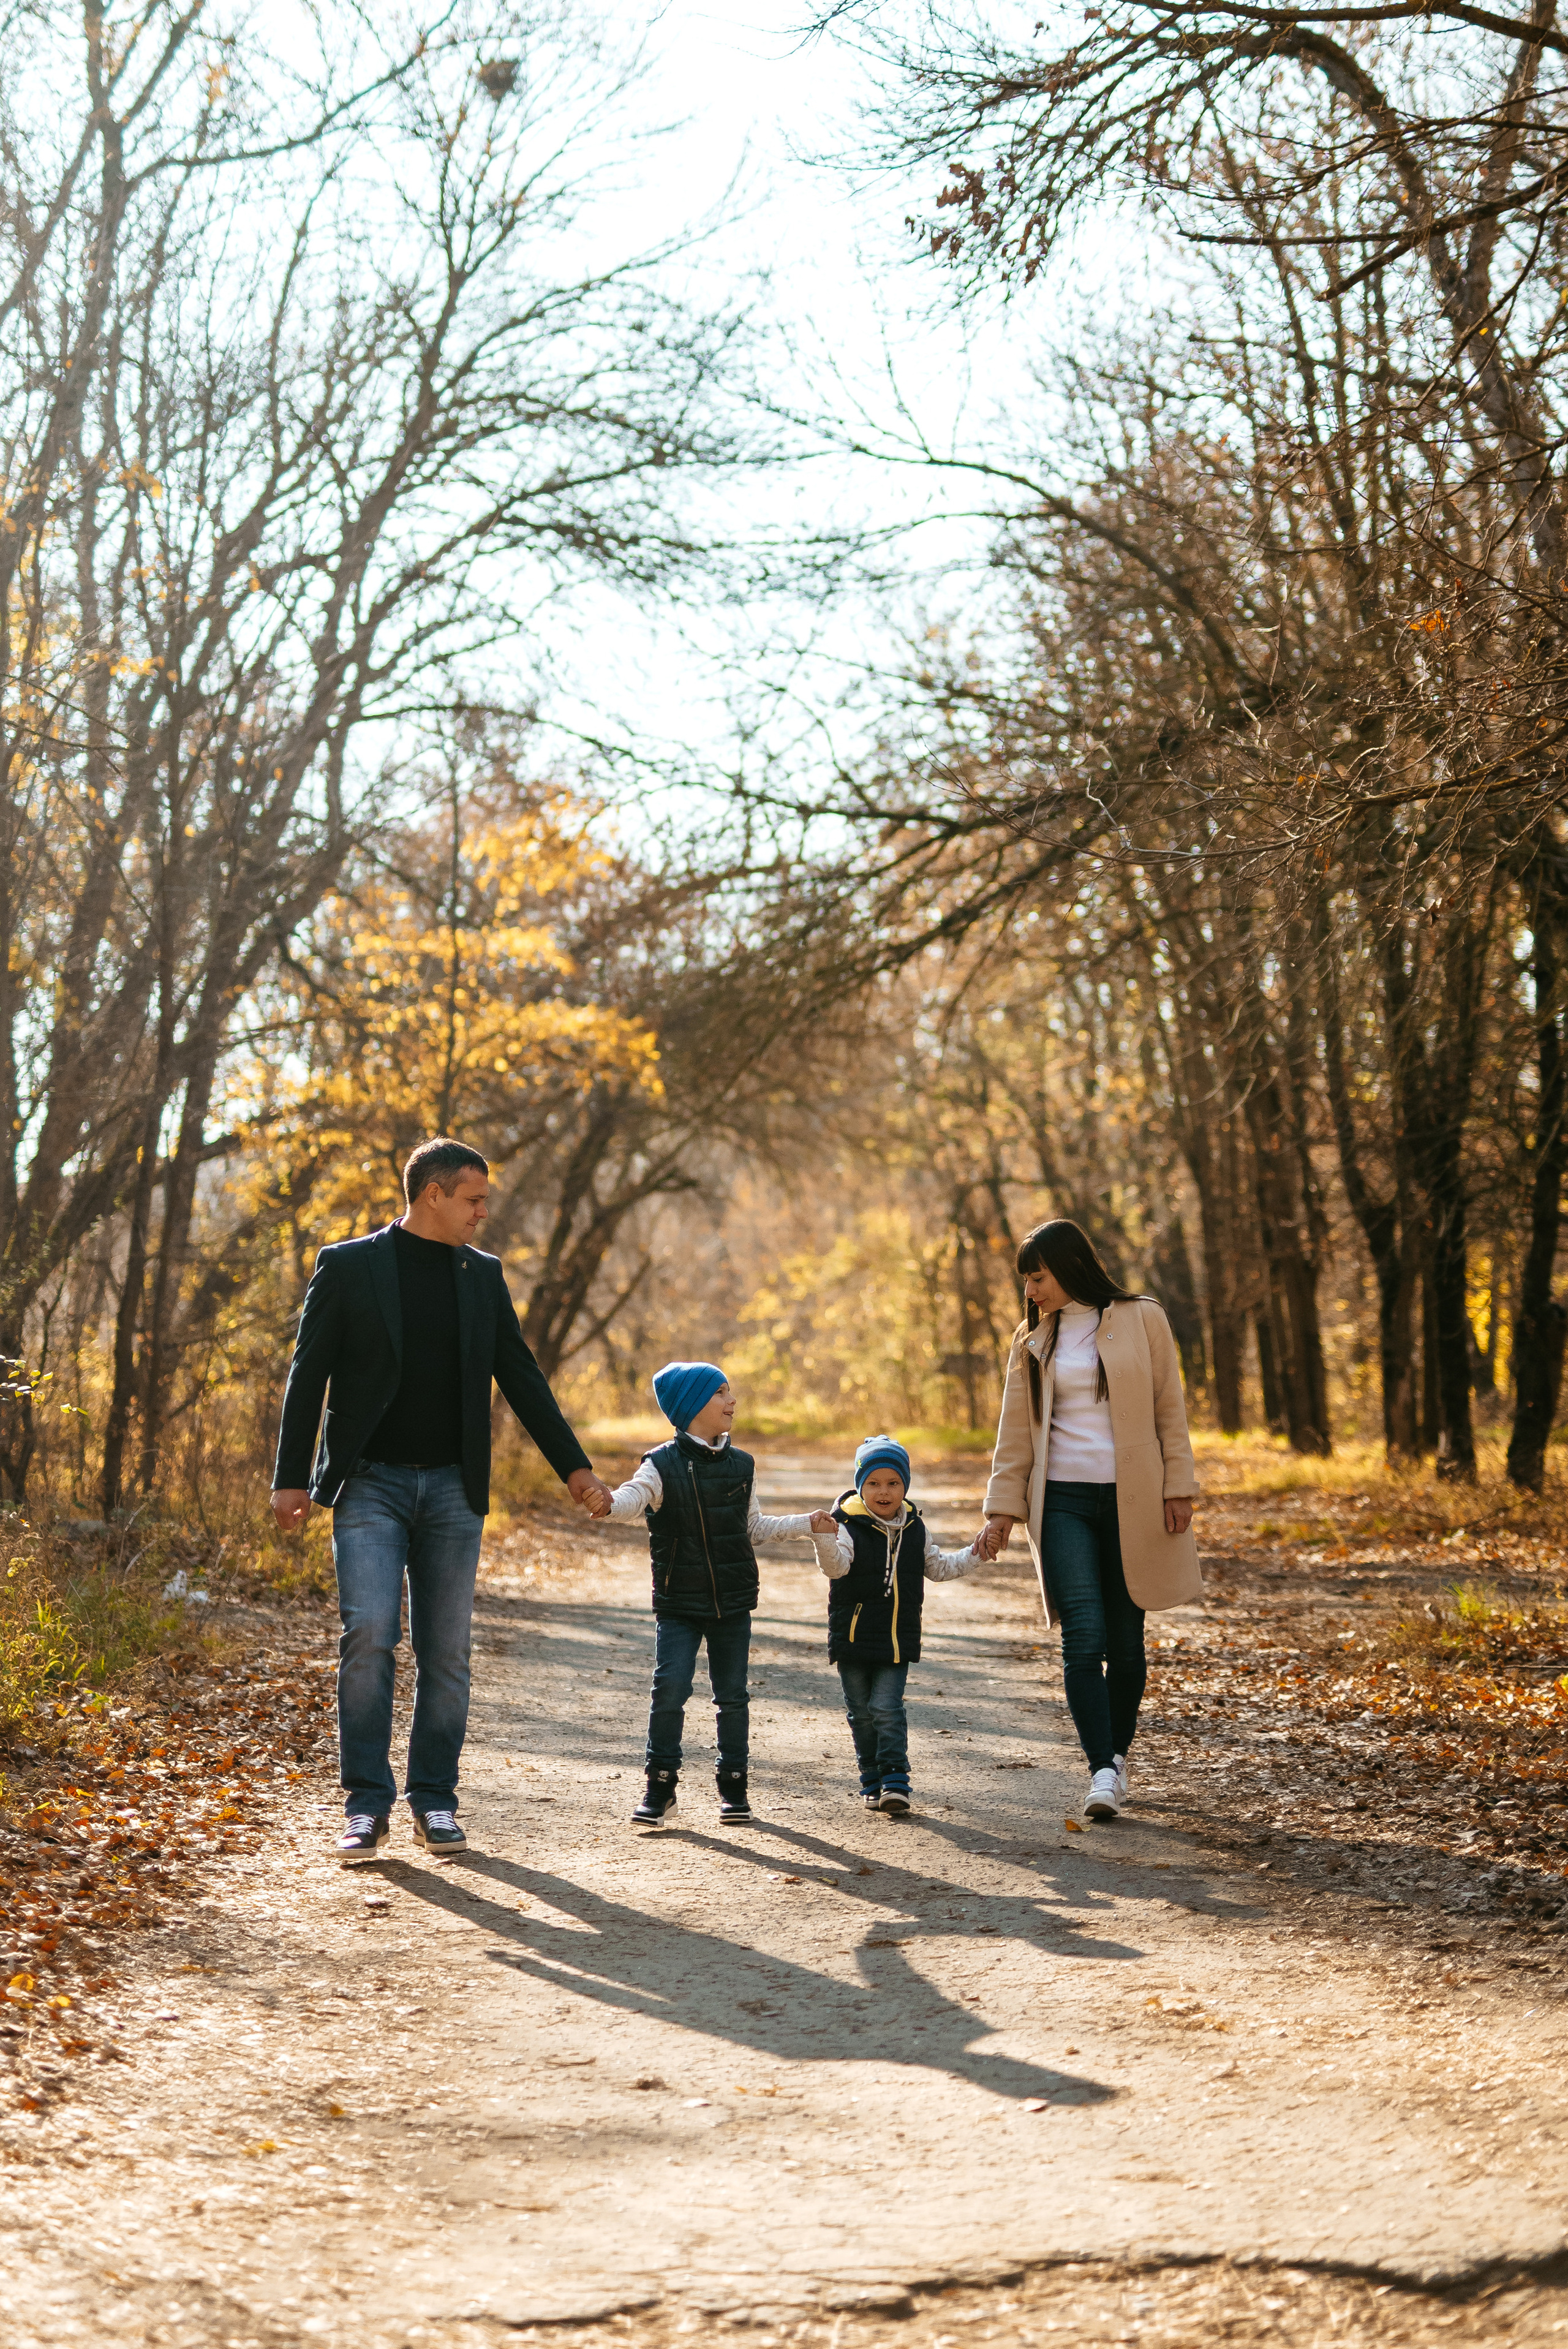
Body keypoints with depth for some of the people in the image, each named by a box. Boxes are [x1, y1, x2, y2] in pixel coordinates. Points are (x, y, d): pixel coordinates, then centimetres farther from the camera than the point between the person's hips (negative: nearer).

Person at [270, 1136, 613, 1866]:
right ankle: (367, 1806, -5)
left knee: (446, 1652, 4)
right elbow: (308, 1374, -1)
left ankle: (434, 1803, 14)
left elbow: (521, 1377, 13)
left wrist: (574, 1466, 8)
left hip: (451, 1486, 4)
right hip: (370, 1483, -3)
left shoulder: (483, 1275, 10)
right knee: (370, 1636, -14)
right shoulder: (348, 1266, -1)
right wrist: (291, 1478, -6)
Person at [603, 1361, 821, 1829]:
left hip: (733, 1601, 3)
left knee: (732, 1695, 6)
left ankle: (733, 1784, 19)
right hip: (679, 1602, -3)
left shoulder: (741, 1466, 7)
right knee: (669, 1689, -12)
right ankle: (660, 1785, 1)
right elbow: (633, 1497, -26)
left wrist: (807, 1524, 15)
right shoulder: (663, 1466, -7)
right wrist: (606, 1500, -48)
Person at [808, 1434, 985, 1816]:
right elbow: (836, 1566, -26)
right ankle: (872, 1782, 19)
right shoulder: (848, 1525, -10)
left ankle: (895, 1781, -6)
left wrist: (973, 1555, 9)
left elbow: (937, 1567, 18)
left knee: (887, 1708, -8)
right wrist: (824, 1540, -45)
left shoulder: (913, 1528, 5)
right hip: (853, 1637, -1)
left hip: (898, 1640, 1)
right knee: (861, 1713, 7)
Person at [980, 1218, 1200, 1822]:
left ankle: (1119, 1752, 26)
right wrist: (1003, 1508, 6)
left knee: (1125, 1638, 6)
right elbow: (1016, 1432, 12)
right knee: (1084, 1637, -13)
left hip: (1131, 1501, -1)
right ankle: (1103, 1773, -16)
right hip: (1063, 1501, 1)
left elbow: (1170, 1410, 3)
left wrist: (1177, 1488, -3)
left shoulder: (1140, 1320, 2)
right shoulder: (1033, 1340, 11)